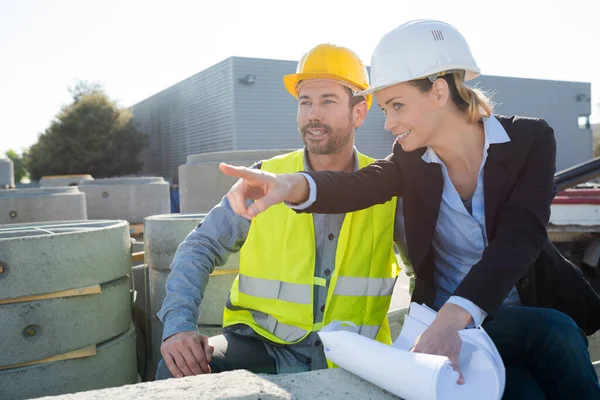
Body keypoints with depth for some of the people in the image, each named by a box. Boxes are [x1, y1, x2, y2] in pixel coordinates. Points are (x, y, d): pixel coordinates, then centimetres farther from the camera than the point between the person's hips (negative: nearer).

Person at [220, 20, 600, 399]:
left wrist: (451, 319, -42)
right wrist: (290, 184, -49)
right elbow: (360, 185, -25)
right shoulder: (412, 159, -5)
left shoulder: (530, 139, -11)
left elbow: (518, 237, -25)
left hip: (538, 306, 1)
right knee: (552, 331, -29)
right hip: (451, 324, 0)